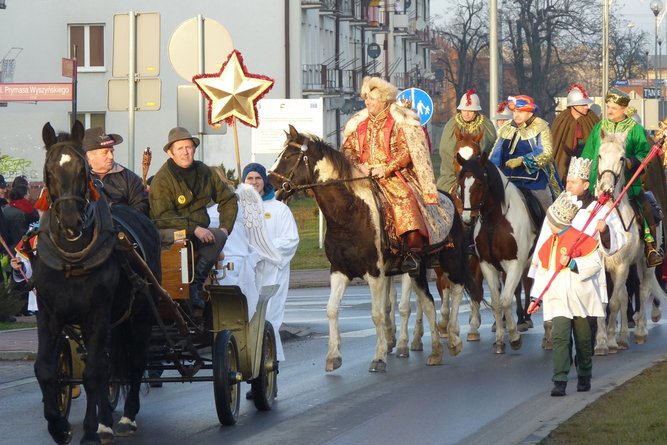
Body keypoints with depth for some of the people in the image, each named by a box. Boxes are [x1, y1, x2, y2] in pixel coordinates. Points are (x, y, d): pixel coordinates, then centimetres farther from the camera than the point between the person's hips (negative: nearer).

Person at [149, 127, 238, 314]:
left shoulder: (204, 172, 8)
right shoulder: (162, 179, -10)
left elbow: (228, 199, 18)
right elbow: (163, 217, -19)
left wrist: (225, 227, 2)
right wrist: (194, 228, -27)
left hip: (200, 232, 5)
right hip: (169, 232, -5)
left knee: (219, 236, -26)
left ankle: (196, 283, -27)